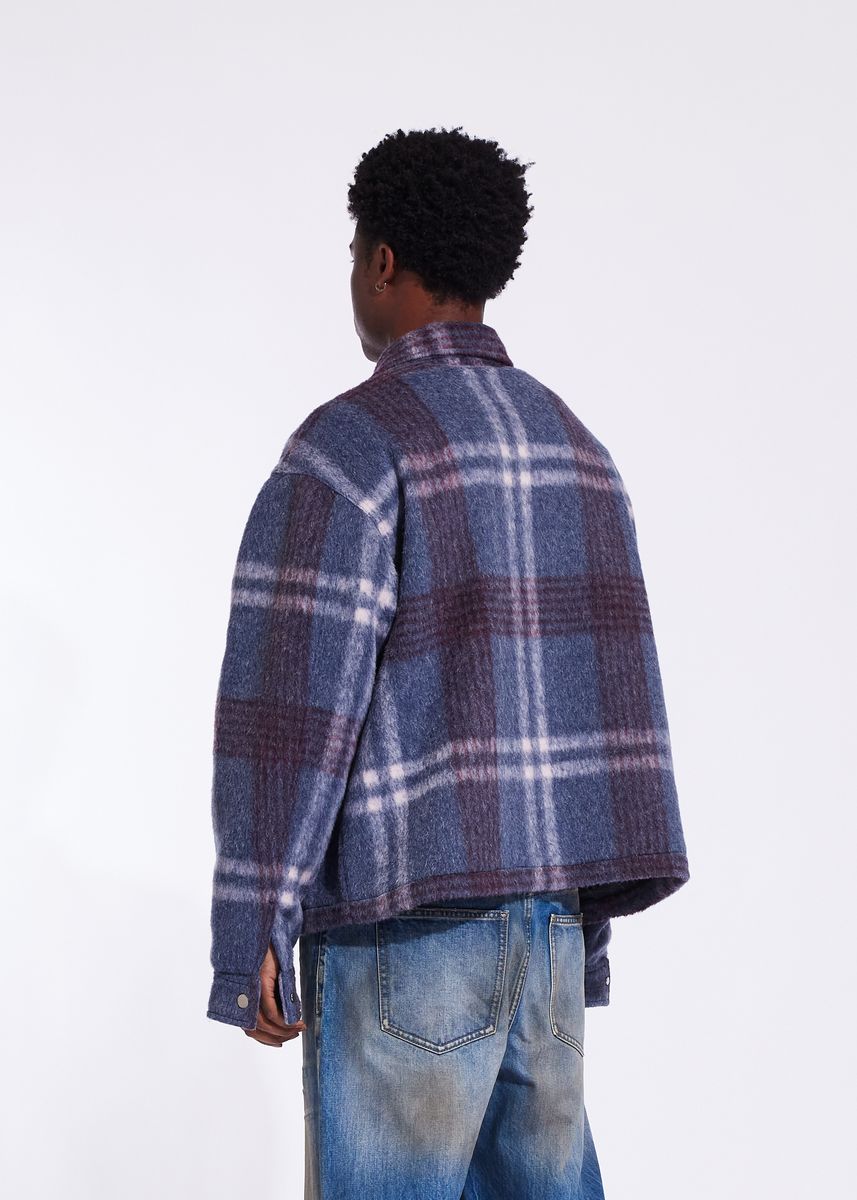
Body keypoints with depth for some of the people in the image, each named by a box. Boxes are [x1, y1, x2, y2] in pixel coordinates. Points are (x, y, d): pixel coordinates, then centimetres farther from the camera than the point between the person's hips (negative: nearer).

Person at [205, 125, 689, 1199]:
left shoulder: (352, 440, -9)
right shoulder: (570, 442, 14)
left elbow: (292, 696, -16)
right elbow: (611, 685, 14)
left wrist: (248, 931, -12)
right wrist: (586, 921, 18)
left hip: (408, 905, -7)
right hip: (549, 904, 7)